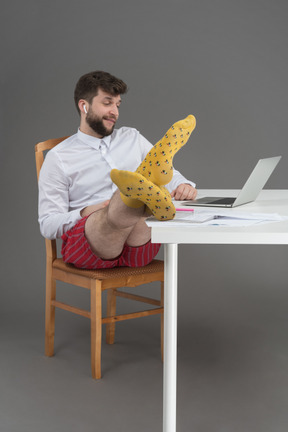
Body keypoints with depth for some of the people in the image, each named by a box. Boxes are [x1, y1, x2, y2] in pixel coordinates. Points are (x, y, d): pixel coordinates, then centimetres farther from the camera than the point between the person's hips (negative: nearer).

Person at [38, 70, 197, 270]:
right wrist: (85, 213, -13)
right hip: (85, 244, -2)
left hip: (139, 246, 3)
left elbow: (172, 176, 24)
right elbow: (48, 225, 6)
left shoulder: (132, 138, 24)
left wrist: (184, 186, -1)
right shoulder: (58, 158, 10)